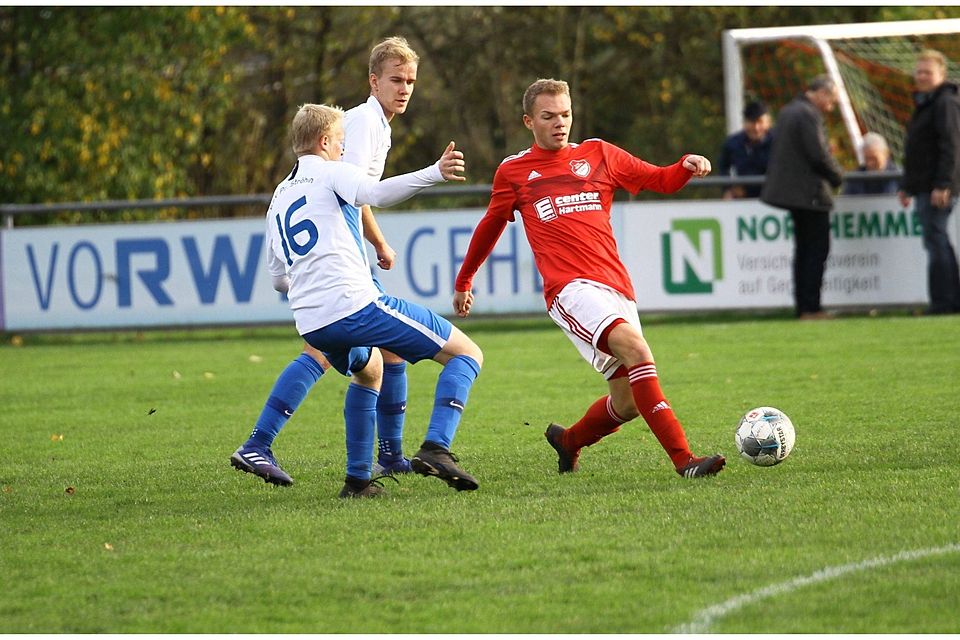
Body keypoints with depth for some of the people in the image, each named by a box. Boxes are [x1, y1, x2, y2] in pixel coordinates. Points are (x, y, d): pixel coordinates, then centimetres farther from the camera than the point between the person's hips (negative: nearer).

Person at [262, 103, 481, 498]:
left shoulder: (278, 199, 25)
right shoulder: (330, 172, 5)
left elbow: (278, 278, 30)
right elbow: (376, 194, -19)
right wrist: (435, 174, -31)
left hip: (311, 326, 7)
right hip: (355, 304, -7)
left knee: (368, 369, 38)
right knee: (466, 353, -1)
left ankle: (358, 479, 27)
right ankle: (436, 448, -21)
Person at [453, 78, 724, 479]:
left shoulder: (597, 154, 17)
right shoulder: (513, 173, 12)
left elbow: (659, 180, 20)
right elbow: (489, 228, 26)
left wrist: (687, 166, -2)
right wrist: (463, 281, 35)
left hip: (616, 288, 5)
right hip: (571, 288, -5)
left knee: (629, 401, 1)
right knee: (636, 349, -29)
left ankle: (568, 440, 32)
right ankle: (683, 459, -34)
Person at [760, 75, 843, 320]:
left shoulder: (787, 112, 15)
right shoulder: (808, 115, -16)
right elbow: (819, 155, -21)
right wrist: (837, 178, -2)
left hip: (791, 191, 10)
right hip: (810, 194, -10)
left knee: (804, 250, 14)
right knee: (817, 249, -6)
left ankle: (803, 307, 15)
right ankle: (810, 307, -8)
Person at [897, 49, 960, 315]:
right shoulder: (924, 103, 21)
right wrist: (906, 186, 24)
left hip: (938, 189, -10)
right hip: (923, 187, 10)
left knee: (935, 241, -11)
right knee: (939, 243, 11)